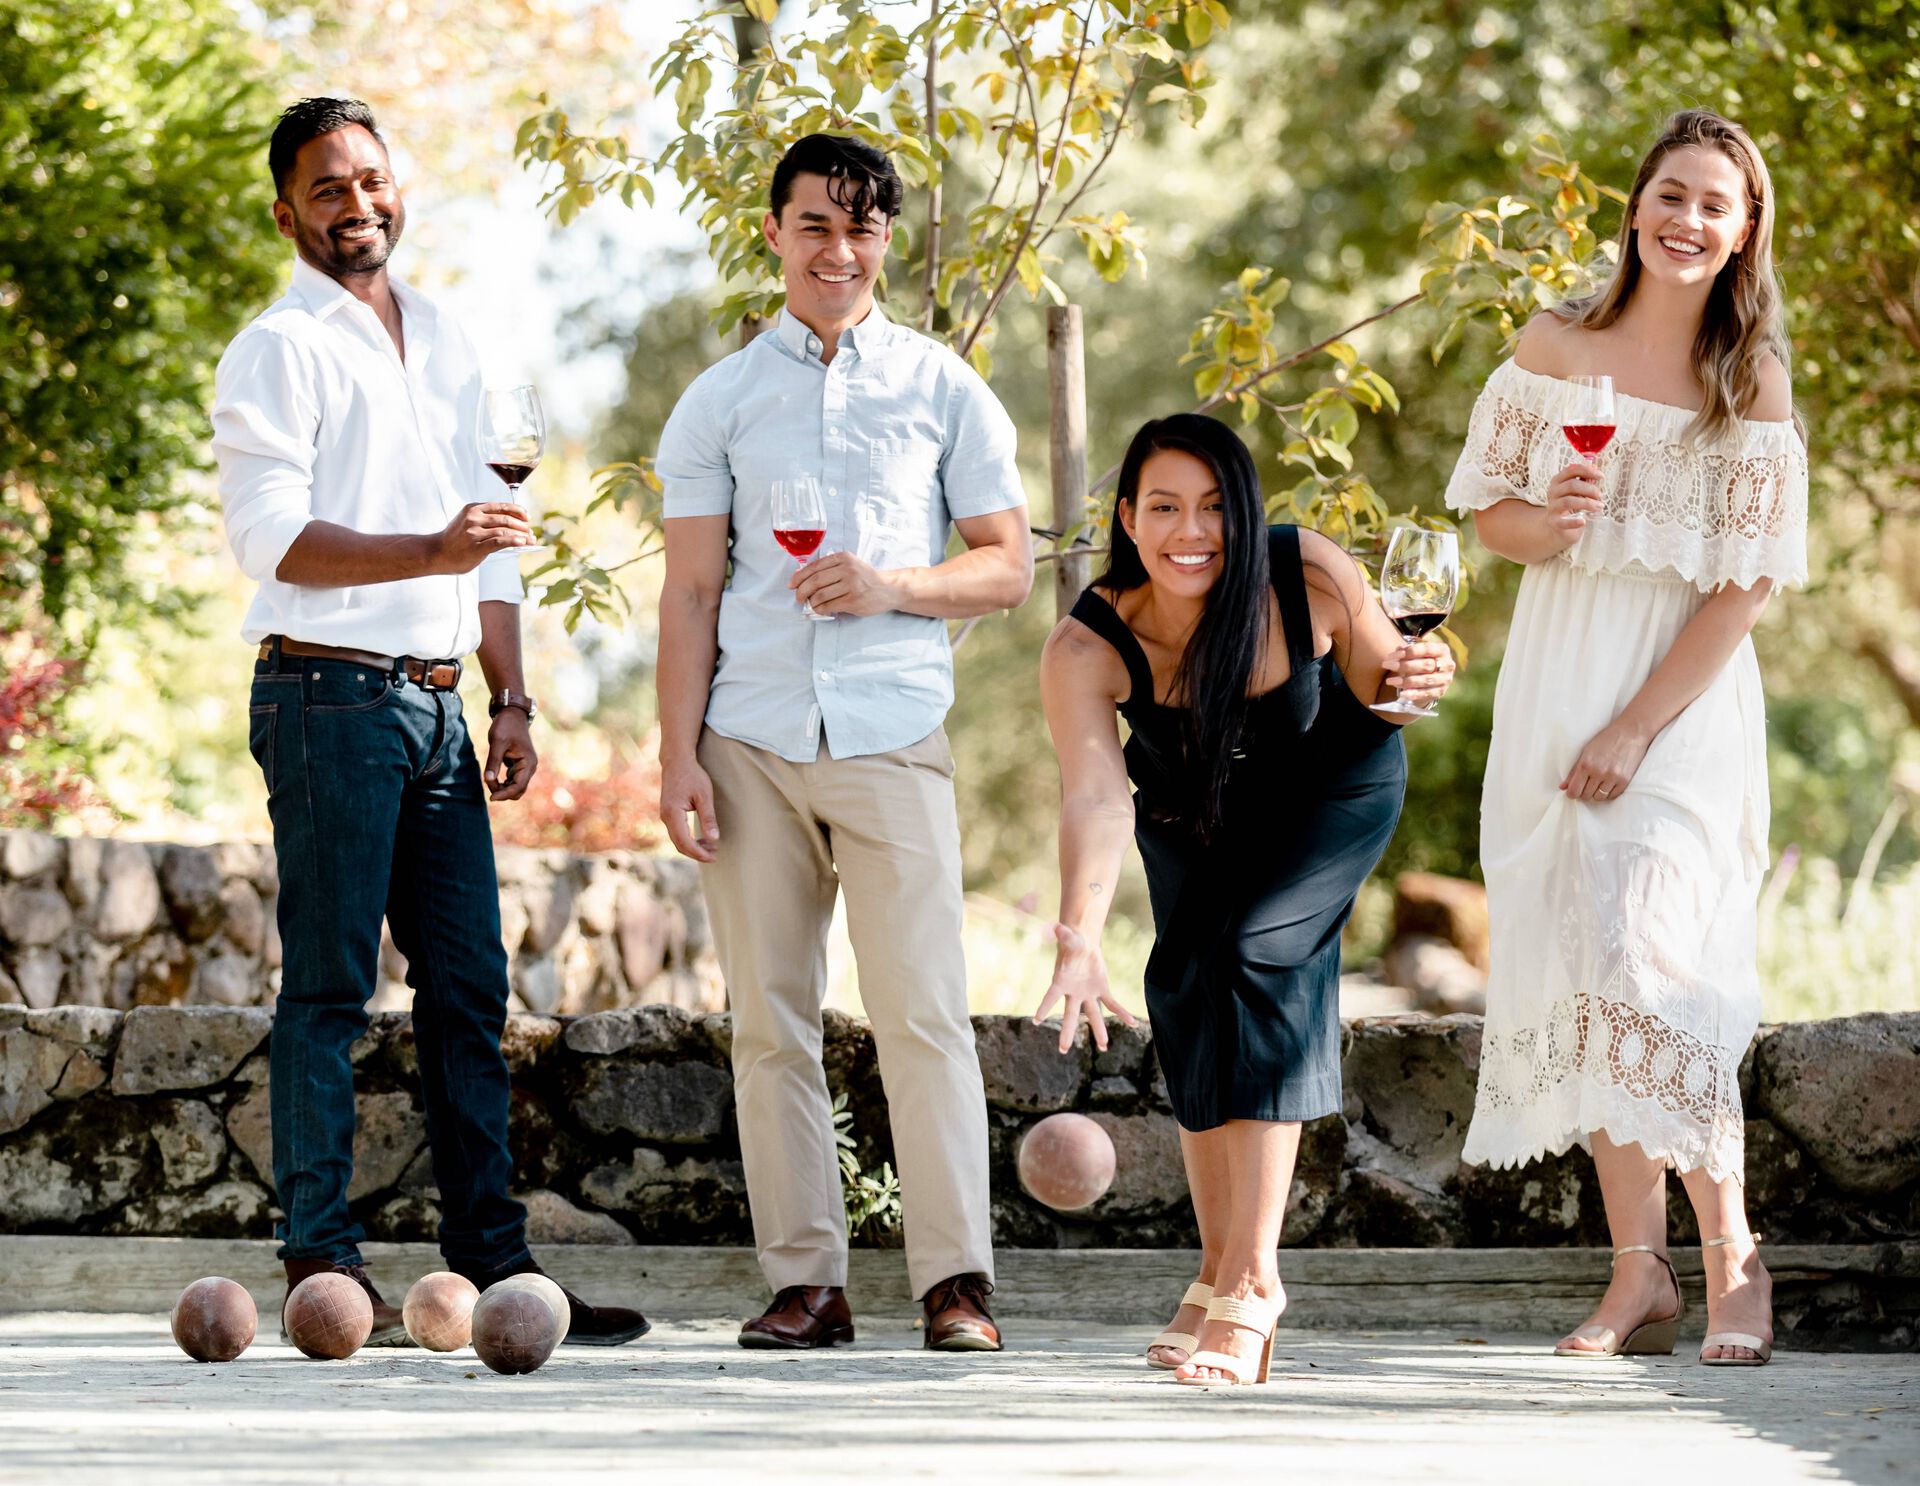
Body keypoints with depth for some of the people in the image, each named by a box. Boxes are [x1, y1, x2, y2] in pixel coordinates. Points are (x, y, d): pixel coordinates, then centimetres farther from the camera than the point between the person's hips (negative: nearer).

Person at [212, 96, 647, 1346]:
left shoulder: (447, 346, 19)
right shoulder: (279, 351, -3)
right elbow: (272, 533, -14)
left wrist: (513, 698, 12)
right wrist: (429, 552, -27)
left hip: (434, 703, 7)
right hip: (329, 694, -7)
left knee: (470, 991, 5)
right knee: (330, 988, -5)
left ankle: (494, 1261, 8)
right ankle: (323, 1266, -2)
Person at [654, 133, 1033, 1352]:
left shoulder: (943, 390, 10)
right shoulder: (722, 401, 12)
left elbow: (1009, 565, 9)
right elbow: (692, 592, 10)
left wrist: (895, 585, -9)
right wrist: (678, 756, 1)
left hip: (892, 740, -1)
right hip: (753, 745, 2)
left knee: (923, 1014, -8)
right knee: (771, 1021, 1)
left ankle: (958, 1280, -6)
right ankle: (806, 1281, 5)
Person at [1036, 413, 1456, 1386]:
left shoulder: (1313, 579, -32)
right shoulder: (1086, 648, -32)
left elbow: (1376, 681, -13)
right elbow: (1094, 800, -44)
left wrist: (1418, 677, -36)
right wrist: (1079, 940, -59)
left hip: (1331, 790, -2)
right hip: (1190, 813, 3)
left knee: (1248, 951, -22)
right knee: (1187, 987, -6)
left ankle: (1250, 1273, -22)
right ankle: (1224, 1272, 11)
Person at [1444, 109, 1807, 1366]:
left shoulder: (1752, 382, -4)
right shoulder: (1558, 347, 4)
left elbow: (1746, 585, -7)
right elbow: (1491, 517, 9)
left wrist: (1635, 729, -13)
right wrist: (1550, 521, -15)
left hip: (1688, 701, -4)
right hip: (1556, 686, 4)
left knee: (1648, 957, -18)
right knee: (1584, 974, 3)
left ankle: (1731, 1256, -5)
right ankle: (1639, 1275, 9)